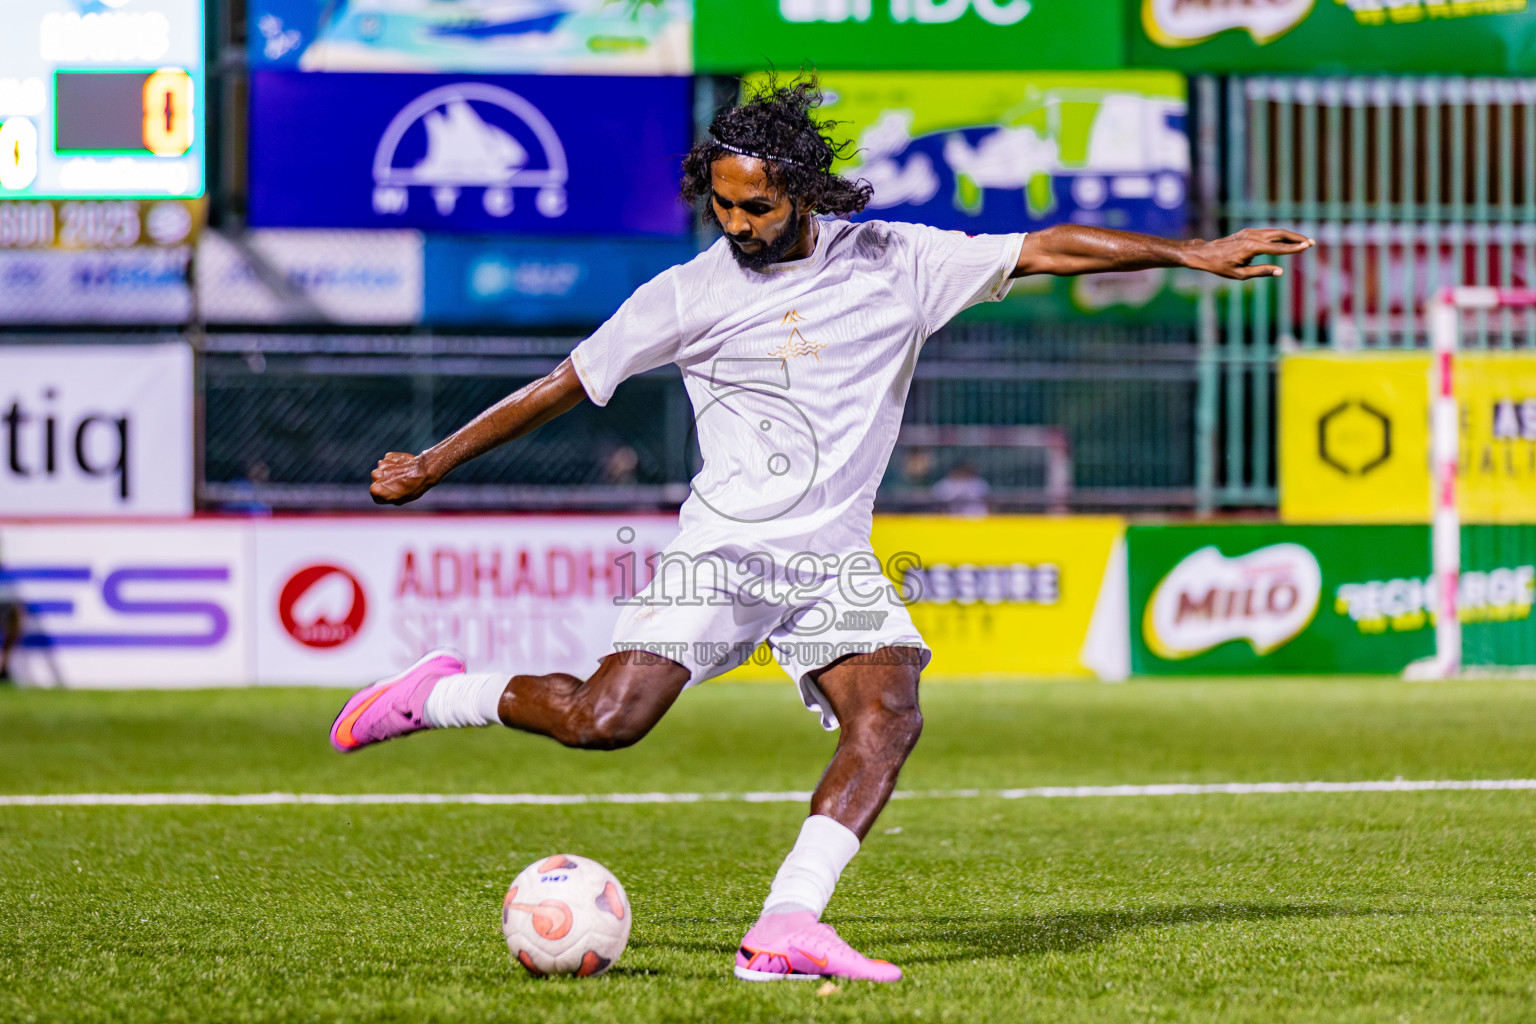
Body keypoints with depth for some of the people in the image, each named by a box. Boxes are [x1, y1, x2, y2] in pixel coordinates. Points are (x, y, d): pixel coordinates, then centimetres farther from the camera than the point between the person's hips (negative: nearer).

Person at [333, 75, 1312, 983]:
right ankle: (442, 696, 6)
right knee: (606, 719, -20)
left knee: (889, 719, -21)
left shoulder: (895, 261, 4)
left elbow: (1043, 249, 7)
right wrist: (430, 467, 10)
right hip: (724, 548, -3)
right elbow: (564, 387, 7)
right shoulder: (691, 294, -1)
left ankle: (785, 933, -27)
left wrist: (1192, 252, 3)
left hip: (838, 563, 3)